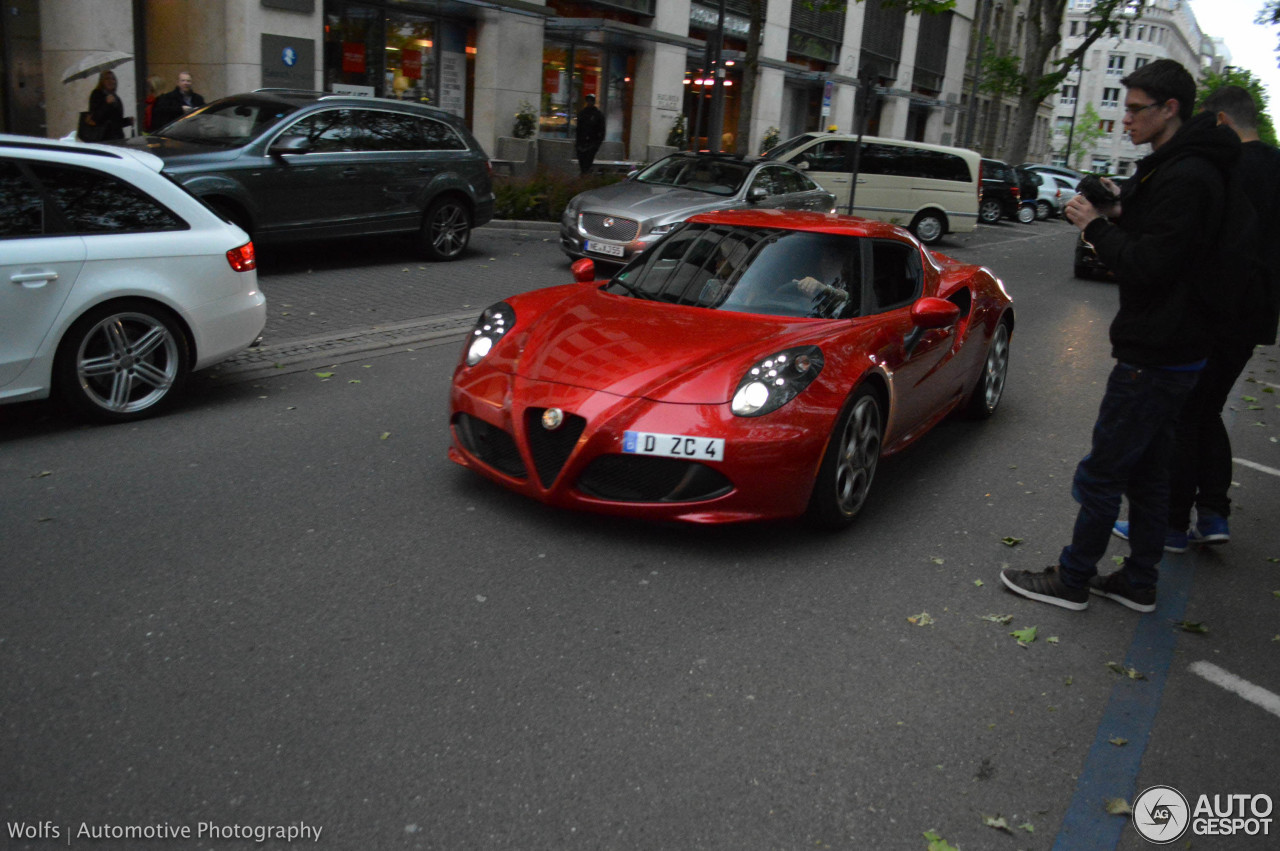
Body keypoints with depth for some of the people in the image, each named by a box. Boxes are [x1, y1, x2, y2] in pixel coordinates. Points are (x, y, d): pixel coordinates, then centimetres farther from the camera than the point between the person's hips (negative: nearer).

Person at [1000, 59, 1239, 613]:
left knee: (1102, 473, -1)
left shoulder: (1186, 178, -20)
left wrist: (1097, 226, -13)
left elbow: (1146, 266, -25)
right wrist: (1120, 210, 7)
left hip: (1154, 355, -11)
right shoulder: (1176, 168, 14)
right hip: (1171, 350, 11)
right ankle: (1139, 583, 27)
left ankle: (1072, 581, 11)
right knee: (1146, 472, 16)